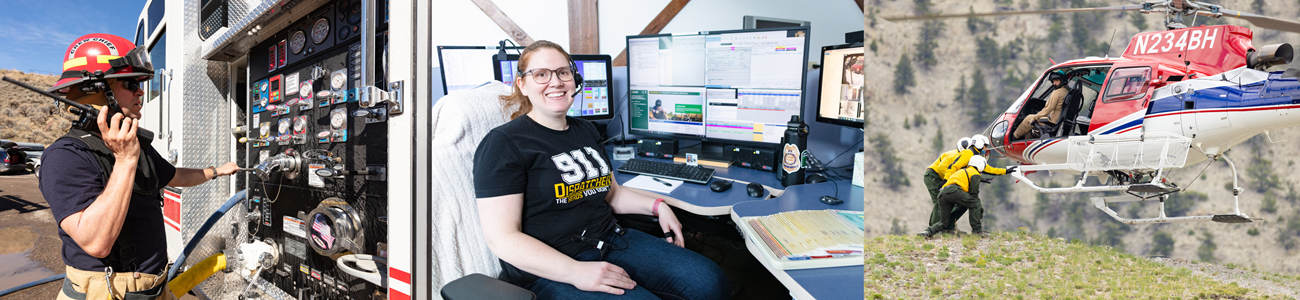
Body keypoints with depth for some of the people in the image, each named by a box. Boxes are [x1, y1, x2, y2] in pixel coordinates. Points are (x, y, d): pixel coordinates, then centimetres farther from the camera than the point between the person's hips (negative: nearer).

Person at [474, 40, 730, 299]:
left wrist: (658, 206, 10)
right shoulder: (504, 144, -8)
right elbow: (502, 238, -16)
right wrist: (575, 272, -25)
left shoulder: (586, 131, 17)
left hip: (610, 240, 8)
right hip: (549, 270, -7)